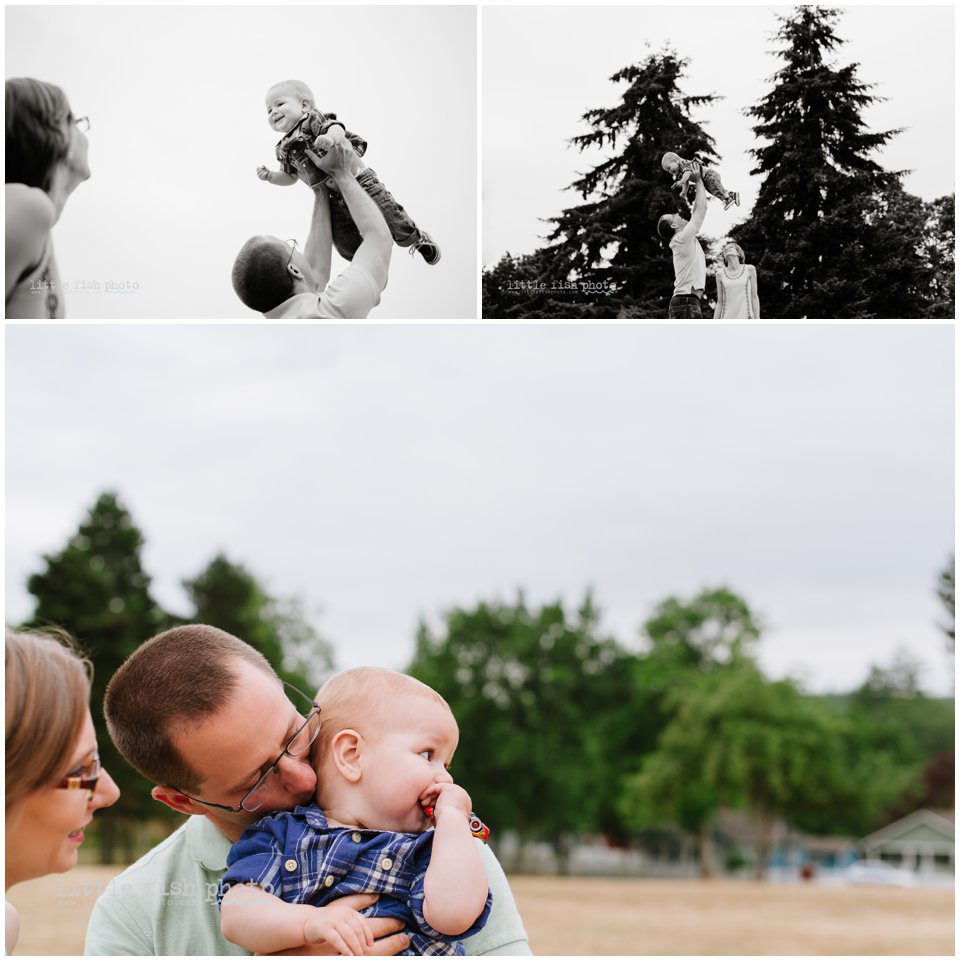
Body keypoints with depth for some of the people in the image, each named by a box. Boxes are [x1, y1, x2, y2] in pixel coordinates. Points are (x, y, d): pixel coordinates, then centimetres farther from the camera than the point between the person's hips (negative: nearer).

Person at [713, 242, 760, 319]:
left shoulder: (749, 269, 6)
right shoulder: (720, 274, 8)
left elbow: (754, 297, 6)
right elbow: (719, 302, 11)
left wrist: (756, 320, -1)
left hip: (746, 319, -1)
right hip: (727, 320, 1)